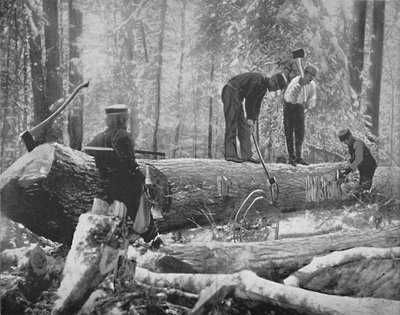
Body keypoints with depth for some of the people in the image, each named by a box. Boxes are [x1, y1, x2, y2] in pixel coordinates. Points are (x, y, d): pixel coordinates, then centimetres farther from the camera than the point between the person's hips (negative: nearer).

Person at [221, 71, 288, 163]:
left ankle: (247, 155, 5)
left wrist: (252, 121, 1)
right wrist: (250, 118, -15)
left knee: (243, 125, 6)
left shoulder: (264, 88, 11)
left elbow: (257, 105, 11)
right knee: (232, 124, -12)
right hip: (231, 91, -10)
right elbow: (249, 99, -19)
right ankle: (230, 154, -13)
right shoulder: (258, 80, -19)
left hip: (237, 96, 10)